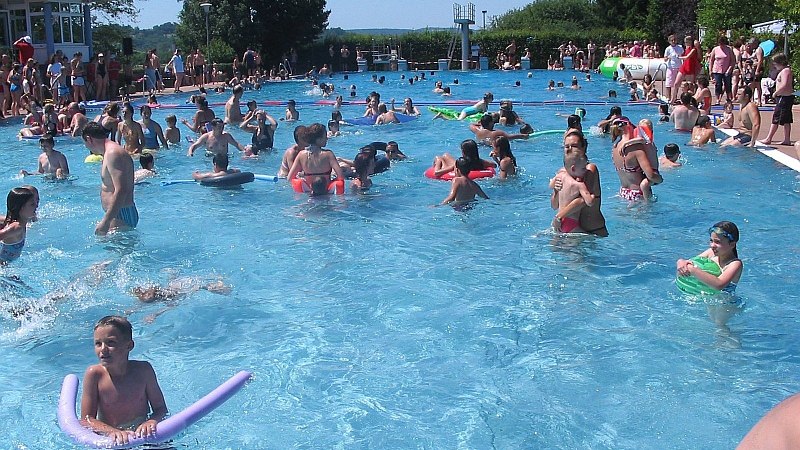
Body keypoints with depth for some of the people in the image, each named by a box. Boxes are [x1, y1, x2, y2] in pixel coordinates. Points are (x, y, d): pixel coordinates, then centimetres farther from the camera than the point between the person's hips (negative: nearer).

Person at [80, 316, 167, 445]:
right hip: (108, 439, 1)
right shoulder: (94, 374, -8)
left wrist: (152, 421, -22)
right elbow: (86, 419, -8)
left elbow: (160, 408, 1)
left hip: (142, 434, -1)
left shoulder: (143, 370, -5)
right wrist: (113, 432, -26)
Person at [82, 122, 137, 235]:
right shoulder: (110, 152, 19)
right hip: (117, 214, 11)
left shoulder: (113, 153, -17)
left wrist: (106, 221, -30)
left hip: (122, 217, -11)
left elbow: (121, 191, -27)